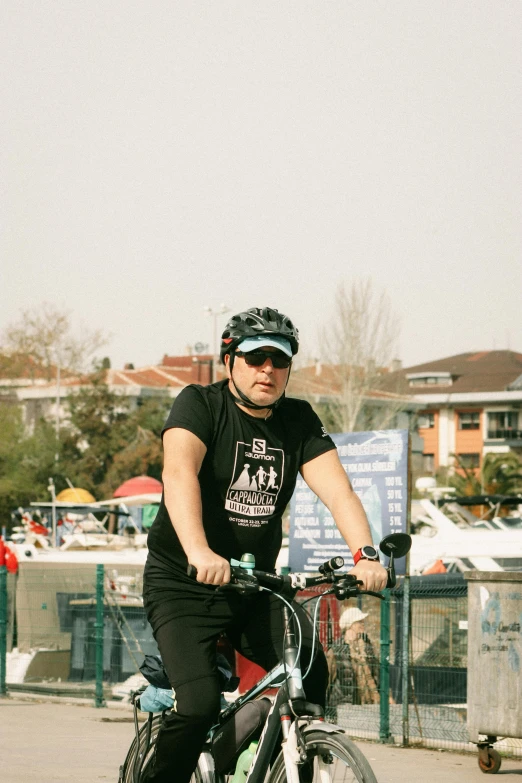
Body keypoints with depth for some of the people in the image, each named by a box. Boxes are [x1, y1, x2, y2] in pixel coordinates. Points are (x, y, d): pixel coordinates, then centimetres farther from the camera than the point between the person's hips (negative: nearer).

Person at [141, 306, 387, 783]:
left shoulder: (299, 422, 3)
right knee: (199, 704, -21)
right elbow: (179, 473, -28)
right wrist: (199, 553, -46)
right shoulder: (200, 405, -10)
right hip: (184, 585, -4)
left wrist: (365, 555, -29)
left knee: (311, 672, -17)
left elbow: (336, 489, -9)